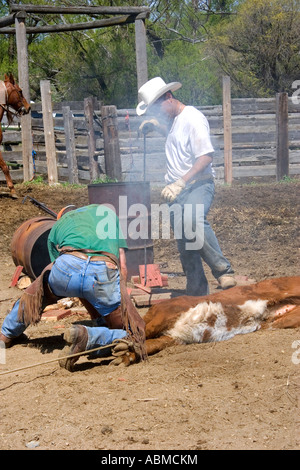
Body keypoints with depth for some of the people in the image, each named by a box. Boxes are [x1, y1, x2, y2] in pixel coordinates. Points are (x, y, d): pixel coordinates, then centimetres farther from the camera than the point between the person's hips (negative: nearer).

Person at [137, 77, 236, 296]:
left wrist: (181, 183, -29)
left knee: (194, 221, -38)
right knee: (185, 249, 6)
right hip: (177, 191, 9)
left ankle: (224, 270, -32)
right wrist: (157, 127, 24)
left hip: (198, 186, -9)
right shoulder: (174, 120, 17)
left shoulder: (193, 118, -12)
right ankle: (197, 294, 14)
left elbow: (206, 156, -21)